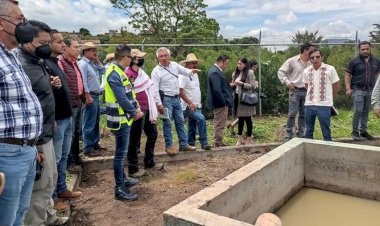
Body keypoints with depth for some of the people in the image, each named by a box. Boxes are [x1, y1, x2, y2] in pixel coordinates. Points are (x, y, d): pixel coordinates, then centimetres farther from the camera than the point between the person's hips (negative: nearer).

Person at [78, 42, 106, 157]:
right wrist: (88, 96, -22)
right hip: (90, 96, -10)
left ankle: (95, 143, 26)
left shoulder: (93, 63, 17)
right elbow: (83, 81, -19)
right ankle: (88, 148, 0)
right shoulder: (82, 64, -12)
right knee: (89, 124, -6)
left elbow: (103, 71, 17)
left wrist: (97, 61, 10)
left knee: (96, 122, 16)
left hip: (96, 96, 10)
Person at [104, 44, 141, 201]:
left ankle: (122, 179, 33)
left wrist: (136, 108, 3)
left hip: (125, 118, 10)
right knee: (121, 153, -4)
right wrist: (134, 112, -11)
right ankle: (119, 189, 4)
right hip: (120, 119, -10)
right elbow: (122, 98, -24)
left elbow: (129, 93, 15)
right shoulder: (114, 74, -19)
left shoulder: (120, 72, 13)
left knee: (122, 152, 19)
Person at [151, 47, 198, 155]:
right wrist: (159, 104, -18)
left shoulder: (174, 65, 7)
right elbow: (155, 89, -13)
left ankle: (183, 144, 20)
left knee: (180, 122, 11)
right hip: (166, 99, -6)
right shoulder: (156, 71, -9)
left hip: (176, 98, 6)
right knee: (167, 123, 0)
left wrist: (191, 71, -20)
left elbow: (184, 71, 5)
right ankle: (169, 146, 11)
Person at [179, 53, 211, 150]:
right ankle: (204, 143, -19)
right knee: (201, 119, -25)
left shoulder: (195, 75, 15)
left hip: (197, 106, 9)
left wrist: (198, 103, 16)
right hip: (189, 106, -9)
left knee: (192, 126, 11)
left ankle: (190, 145, 20)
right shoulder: (183, 76, -12)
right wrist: (190, 103, -22)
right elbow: (180, 91, -19)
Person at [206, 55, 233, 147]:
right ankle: (218, 143, 6)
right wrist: (224, 102, -19)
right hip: (220, 103, -11)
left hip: (221, 102, 11)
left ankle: (219, 142, 26)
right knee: (219, 124, -2)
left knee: (219, 124, 17)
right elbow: (217, 90, -25)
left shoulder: (216, 71, 14)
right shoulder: (215, 72, -20)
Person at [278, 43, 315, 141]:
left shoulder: (311, 63, 9)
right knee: (292, 114, -4)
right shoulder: (292, 61, -3)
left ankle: (300, 135, 18)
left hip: (307, 91, 4)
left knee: (303, 114, 8)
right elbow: (281, 72, -2)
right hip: (295, 91, -4)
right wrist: (287, 83, -10)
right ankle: (288, 135, 6)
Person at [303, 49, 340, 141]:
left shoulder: (330, 69, -6)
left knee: (326, 132, 5)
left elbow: (337, 87, 3)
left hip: (324, 105, -3)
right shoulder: (306, 71, 4)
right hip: (309, 105, 4)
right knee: (308, 131, 13)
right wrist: (312, 96, 13)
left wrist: (328, 98, 11)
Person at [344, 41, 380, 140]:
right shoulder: (354, 61, -2)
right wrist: (348, 88, -12)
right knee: (358, 111, -9)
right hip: (358, 90, -4)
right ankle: (355, 131, 2)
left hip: (370, 91, 4)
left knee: (366, 112, 10)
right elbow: (347, 75, -3)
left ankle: (363, 131, 19)